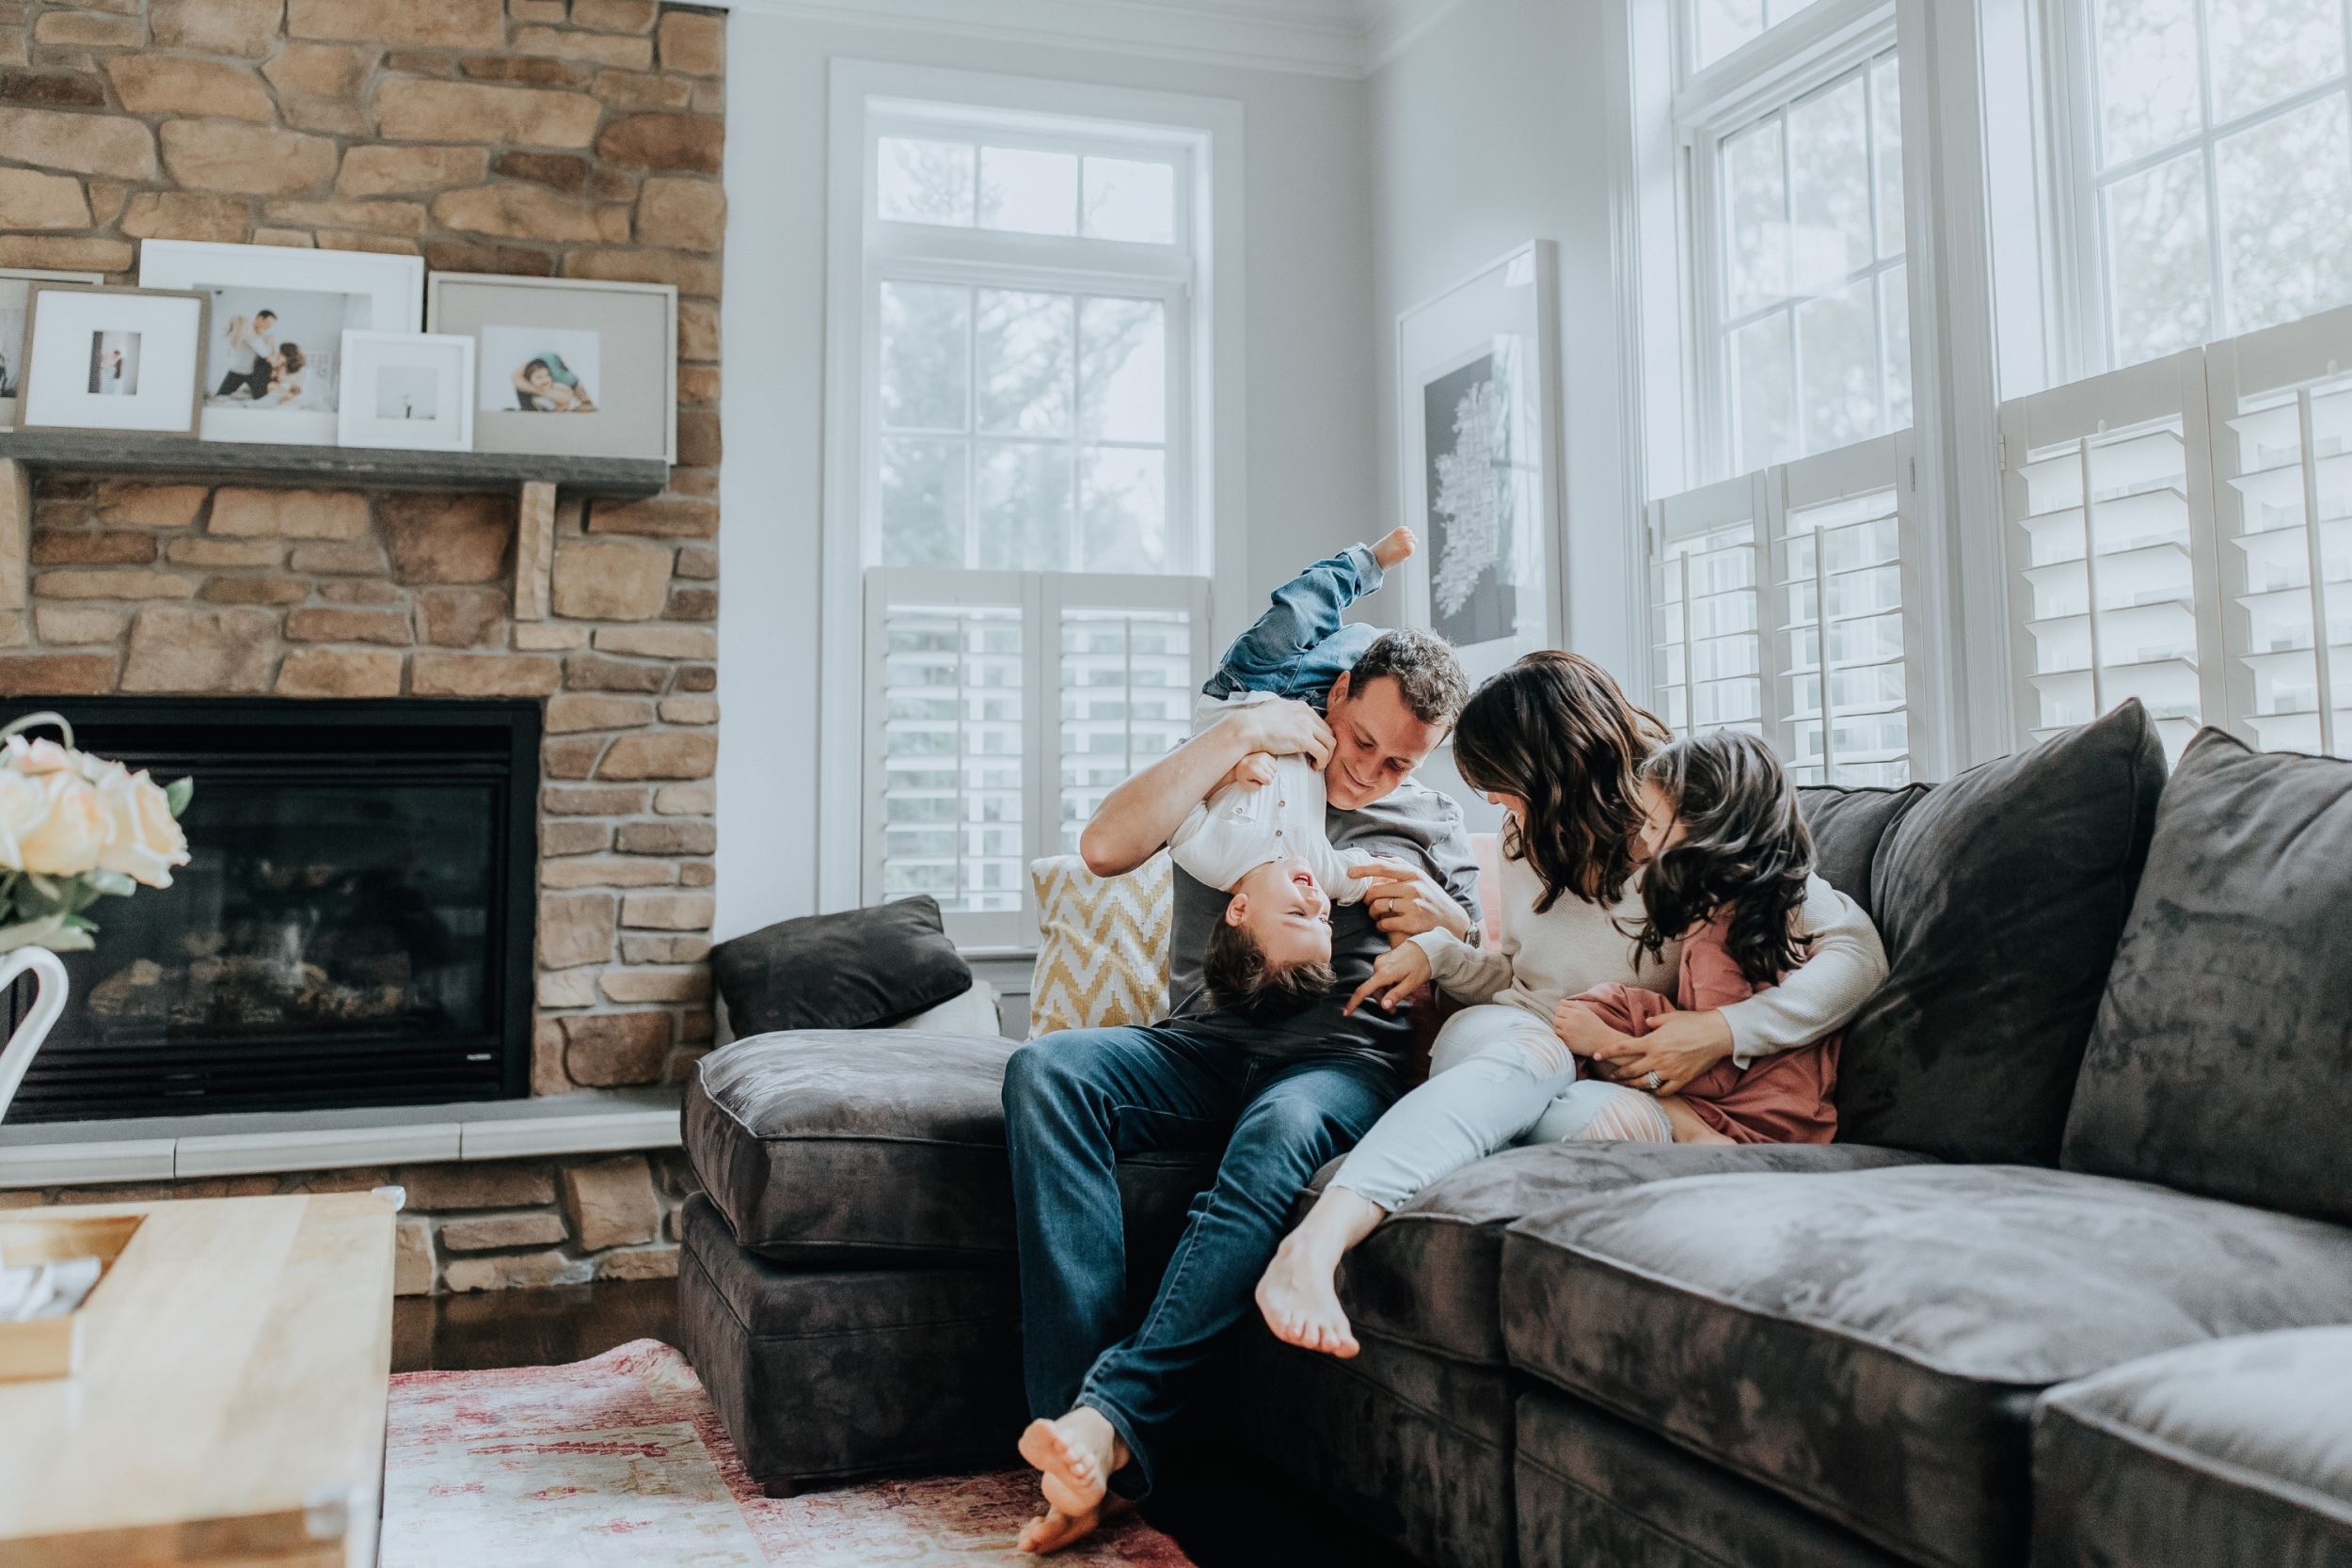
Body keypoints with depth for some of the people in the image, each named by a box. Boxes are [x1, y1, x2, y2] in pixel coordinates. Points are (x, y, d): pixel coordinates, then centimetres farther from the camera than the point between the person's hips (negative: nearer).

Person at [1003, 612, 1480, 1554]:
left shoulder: (1431, 823, 19)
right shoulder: (1236, 779, 16)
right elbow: (1106, 849, -2)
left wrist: (1446, 924, -4)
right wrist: (1235, 735, -3)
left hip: (1344, 1060, -1)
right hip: (1203, 1047, 2)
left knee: (1281, 1132, -39)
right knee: (1045, 1071, -29)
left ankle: (1115, 1417, -40)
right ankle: (1089, 1443, -35)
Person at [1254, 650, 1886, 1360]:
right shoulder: (1531, 838, 15)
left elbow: (1858, 953, -9)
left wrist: (1725, 1031, -21)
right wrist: (1436, 950, 6)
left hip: (1626, 1080, -2)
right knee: (1526, 1050, -37)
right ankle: (1314, 1244, -61)